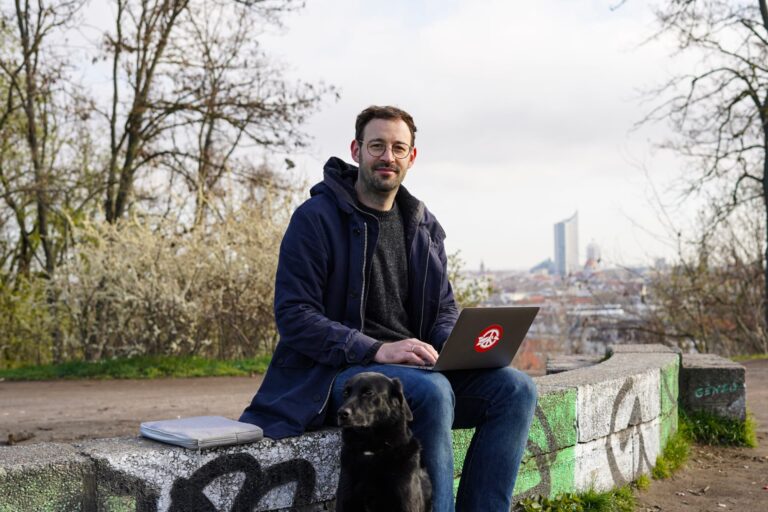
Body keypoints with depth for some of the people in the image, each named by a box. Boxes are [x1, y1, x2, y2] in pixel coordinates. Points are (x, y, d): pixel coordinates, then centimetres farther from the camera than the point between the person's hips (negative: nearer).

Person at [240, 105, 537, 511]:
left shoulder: (424, 226, 14)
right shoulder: (316, 218, -5)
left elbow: (444, 309, 18)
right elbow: (294, 315, -12)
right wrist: (376, 349, -23)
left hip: (414, 369, 6)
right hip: (337, 374, -6)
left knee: (515, 389, -14)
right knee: (433, 391, -34)